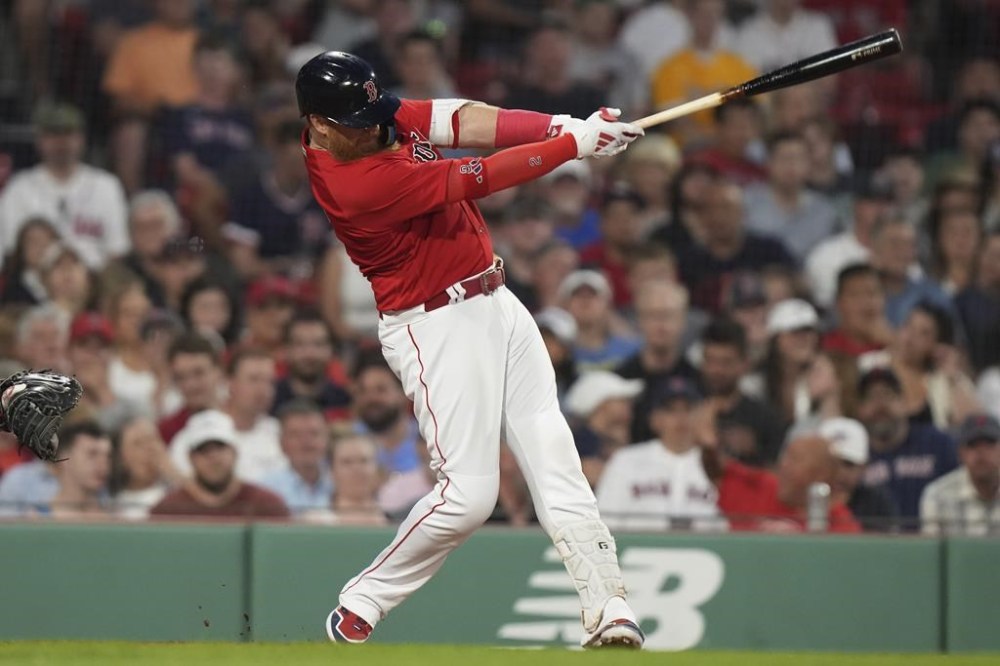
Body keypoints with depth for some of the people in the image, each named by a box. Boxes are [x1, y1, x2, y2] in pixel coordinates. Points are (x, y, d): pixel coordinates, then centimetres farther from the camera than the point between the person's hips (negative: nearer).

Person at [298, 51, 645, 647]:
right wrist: (574, 144, -19)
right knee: (469, 493, -12)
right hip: (435, 326, -9)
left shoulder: (380, 121, 1)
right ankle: (356, 611, 5)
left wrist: (564, 125, -20)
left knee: (557, 463, 1)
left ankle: (610, 616, -1)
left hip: (495, 303, 9)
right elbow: (481, 177, -24)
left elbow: (466, 123, -6)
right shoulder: (358, 183, -26)